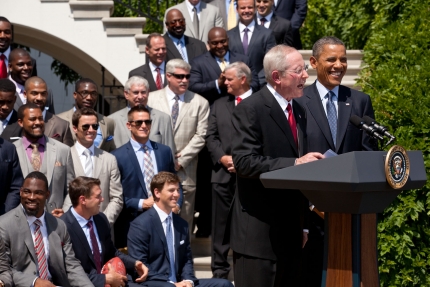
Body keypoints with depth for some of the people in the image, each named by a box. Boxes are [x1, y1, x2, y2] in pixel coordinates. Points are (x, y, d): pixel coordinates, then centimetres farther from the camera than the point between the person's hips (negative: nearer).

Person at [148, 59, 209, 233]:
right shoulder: (152, 99, 6)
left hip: (185, 170, 0)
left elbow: (200, 135, 0)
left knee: (184, 223, 2)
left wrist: (181, 160, -8)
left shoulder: (200, 103, 5)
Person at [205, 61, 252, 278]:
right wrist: (223, 158, -7)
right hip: (224, 173, 4)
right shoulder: (219, 105, 17)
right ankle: (220, 272, 12)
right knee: (221, 226, 5)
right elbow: (211, 137, 10)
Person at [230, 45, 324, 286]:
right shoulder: (250, 110, -9)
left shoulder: (299, 111, 17)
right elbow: (245, 162, -20)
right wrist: (295, 163, -24)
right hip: (259, 232, -8)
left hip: (291, 231, 8)